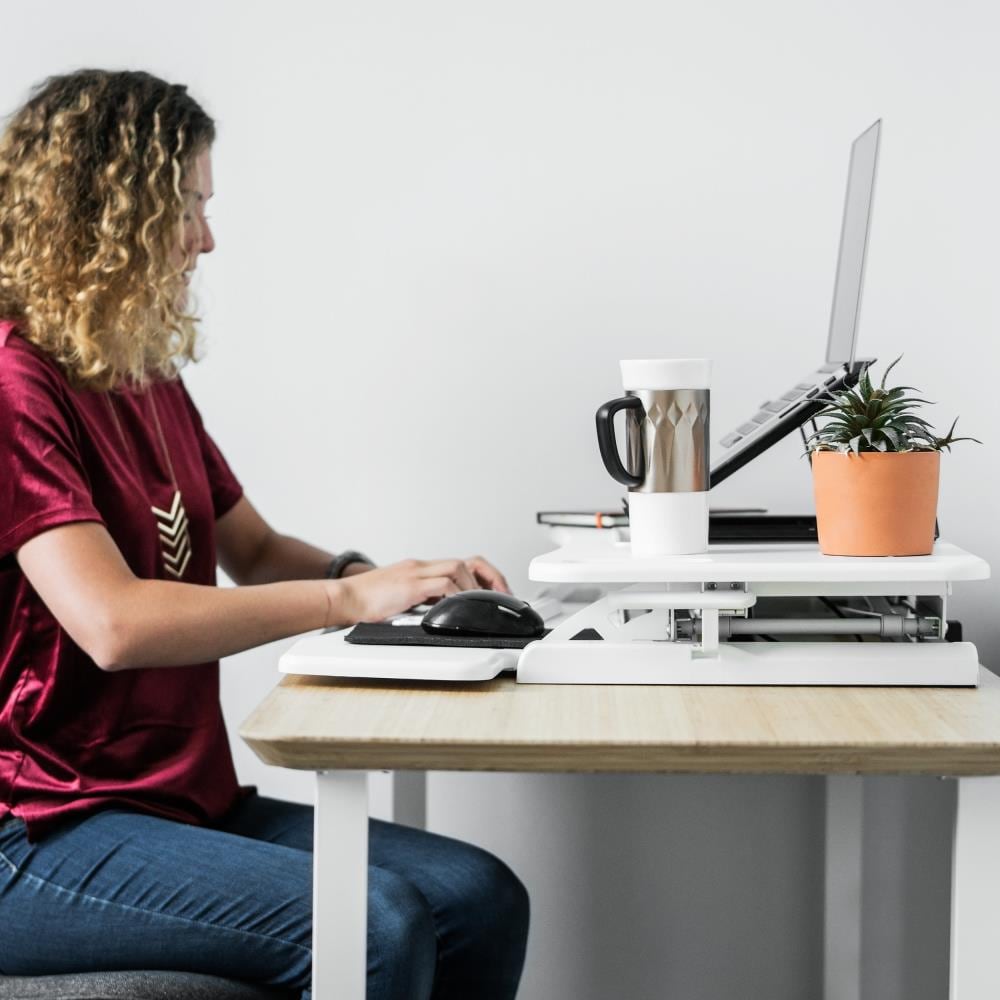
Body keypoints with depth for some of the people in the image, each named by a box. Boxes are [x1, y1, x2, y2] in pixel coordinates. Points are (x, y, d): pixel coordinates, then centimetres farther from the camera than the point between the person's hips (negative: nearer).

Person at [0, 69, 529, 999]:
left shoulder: (154, 385, 14)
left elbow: (253, 549, 22)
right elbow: (115, 624, -25)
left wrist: (397, 579, 2)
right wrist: (347, 598, -18)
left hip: (190, 800, 8)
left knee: (482, 897, -7)